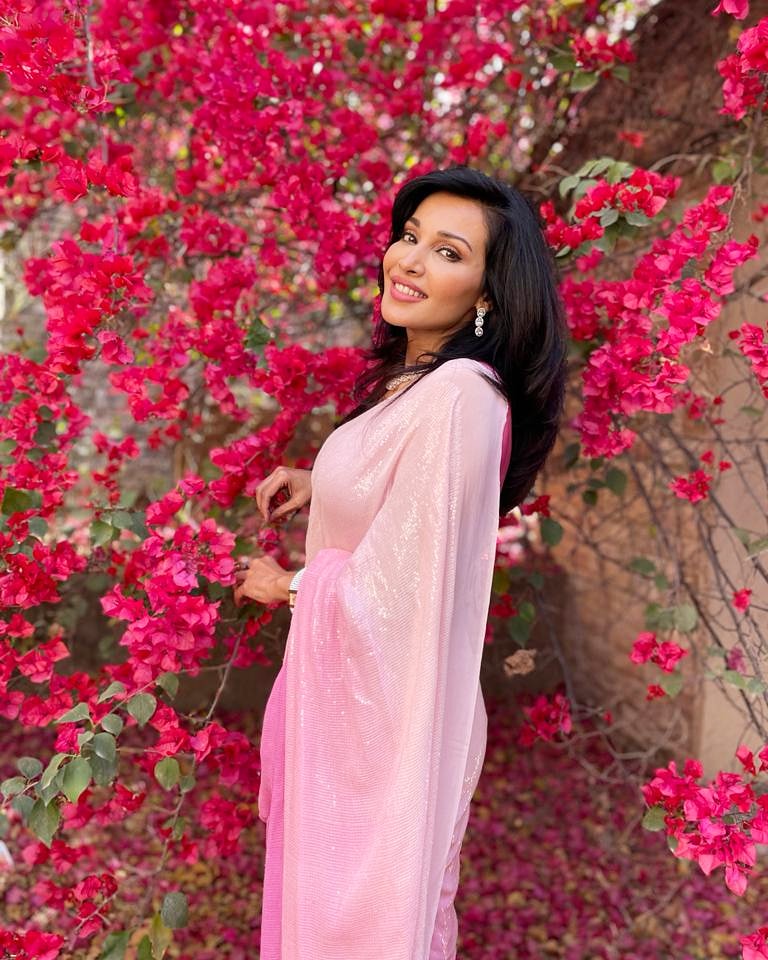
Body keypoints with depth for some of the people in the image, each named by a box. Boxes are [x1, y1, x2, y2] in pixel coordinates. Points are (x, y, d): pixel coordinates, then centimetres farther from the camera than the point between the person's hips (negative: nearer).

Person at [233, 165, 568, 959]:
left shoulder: (460, 396, -27)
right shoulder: (416, 376, 2)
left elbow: (390, 590, -24)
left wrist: (287, 586, -8)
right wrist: (317, 485, 4)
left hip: (384, 692, -8)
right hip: (350, 676, 8)